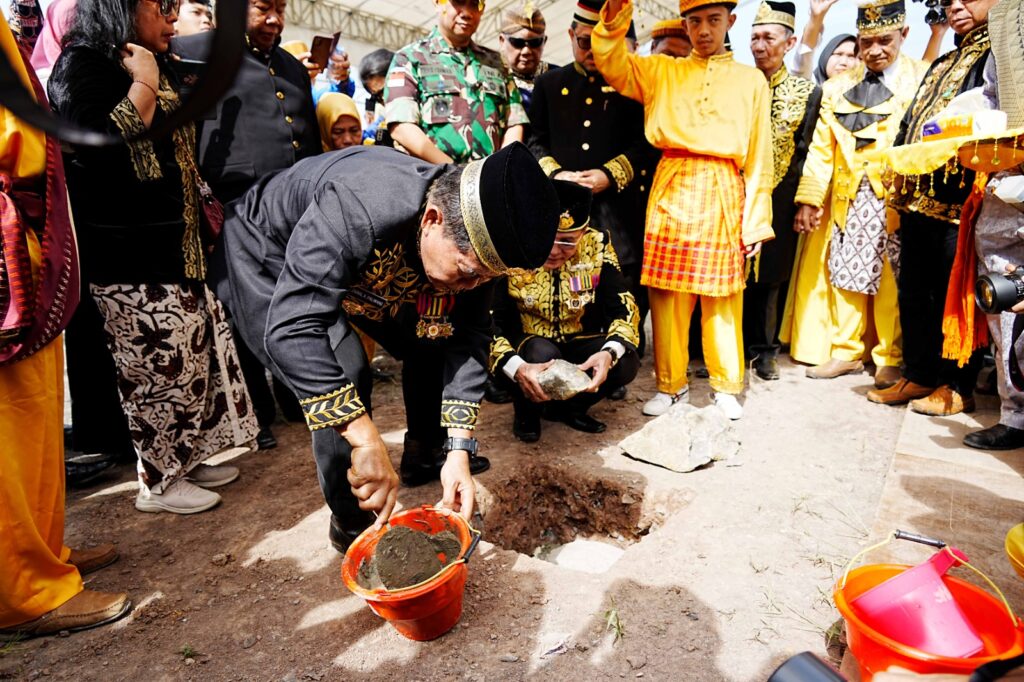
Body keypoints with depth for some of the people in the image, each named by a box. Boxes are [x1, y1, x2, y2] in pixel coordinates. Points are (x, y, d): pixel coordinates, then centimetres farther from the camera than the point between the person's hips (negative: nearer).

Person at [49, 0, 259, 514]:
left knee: (191, 354, 12)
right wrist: (143, 84, -16)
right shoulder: (82, 65, -8)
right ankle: (157, 482, 14)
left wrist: (203, 208, 23)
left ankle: (184, 459, 27)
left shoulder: (157, 68, 19)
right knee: (159, 366, -3)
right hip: (127, 257, -9)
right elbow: (100, 147, -25)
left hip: (174, 246, 9)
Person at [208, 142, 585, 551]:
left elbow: (467, 340, -19)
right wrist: (367, 442, -48)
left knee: (432, 341, -5)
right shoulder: (353, 210, -43)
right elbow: (291, 329, -47)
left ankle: (422, 455, 19)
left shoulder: (471, 238, -23)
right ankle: (350, 521, -3)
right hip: (266, 257, -5)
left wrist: (459, 451, -25)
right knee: (346, 371, -25)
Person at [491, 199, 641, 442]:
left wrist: (609, 353, -33)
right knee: (542, 354, -35)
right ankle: (526, 412, 0)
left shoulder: (597, 245, -12)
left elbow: (624, 308, -13)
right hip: (526, 343, -3)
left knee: (626, 363, -22)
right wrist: (516, 367, -40)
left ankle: (567, 407, 6)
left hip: (577, 344, 3)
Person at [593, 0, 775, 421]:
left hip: (723, 196, 0)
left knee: (722, 297, 4)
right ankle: (670, 383, 17)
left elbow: (759, 157, 7)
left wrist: (756, 221, 2)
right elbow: (611, 64, 3)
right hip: (671, 192, 1)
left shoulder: (751, 80, 11)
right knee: (668, 294, 2)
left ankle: (726, 386, 19)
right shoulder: (662, 71, 14)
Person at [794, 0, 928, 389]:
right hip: (848, 196, 3)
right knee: (846, 275, 6)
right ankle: (847, 352, 19)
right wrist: (809, 199, 0)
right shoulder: (838, 87, 13)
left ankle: (891, 358, 12)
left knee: (892, 281, 0)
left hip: (897, 197, -3)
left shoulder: (922, 79, 3)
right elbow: (822, 147, 8)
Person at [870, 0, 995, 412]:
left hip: (959, 199, -8)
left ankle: (957, 388, 11)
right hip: (918, 197, 8)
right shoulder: (943, 64, 24)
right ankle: (918, 375, 22)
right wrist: (898, 181, 12)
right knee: (913, 292, 11)